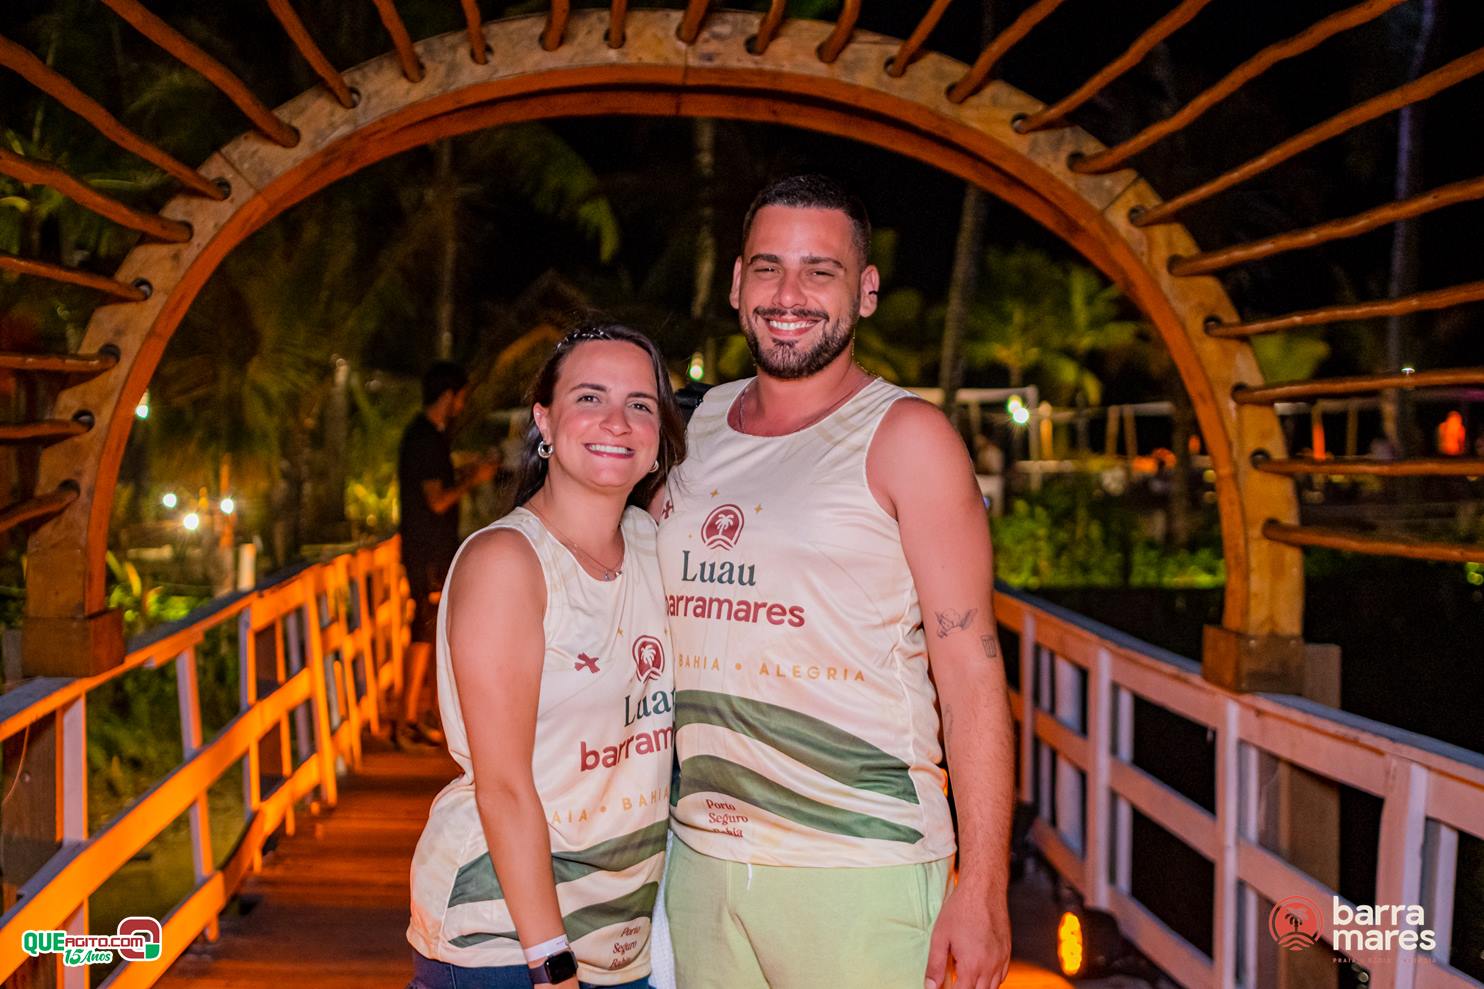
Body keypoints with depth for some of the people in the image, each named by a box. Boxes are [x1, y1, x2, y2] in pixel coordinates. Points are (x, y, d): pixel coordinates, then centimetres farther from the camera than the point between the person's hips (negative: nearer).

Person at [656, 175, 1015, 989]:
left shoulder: (904, 438, -5)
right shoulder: (696, 426, 10)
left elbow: (970, 668, -9)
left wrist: (981, 888, -14)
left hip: (858, 871, -4)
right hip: (699, 857, 5)